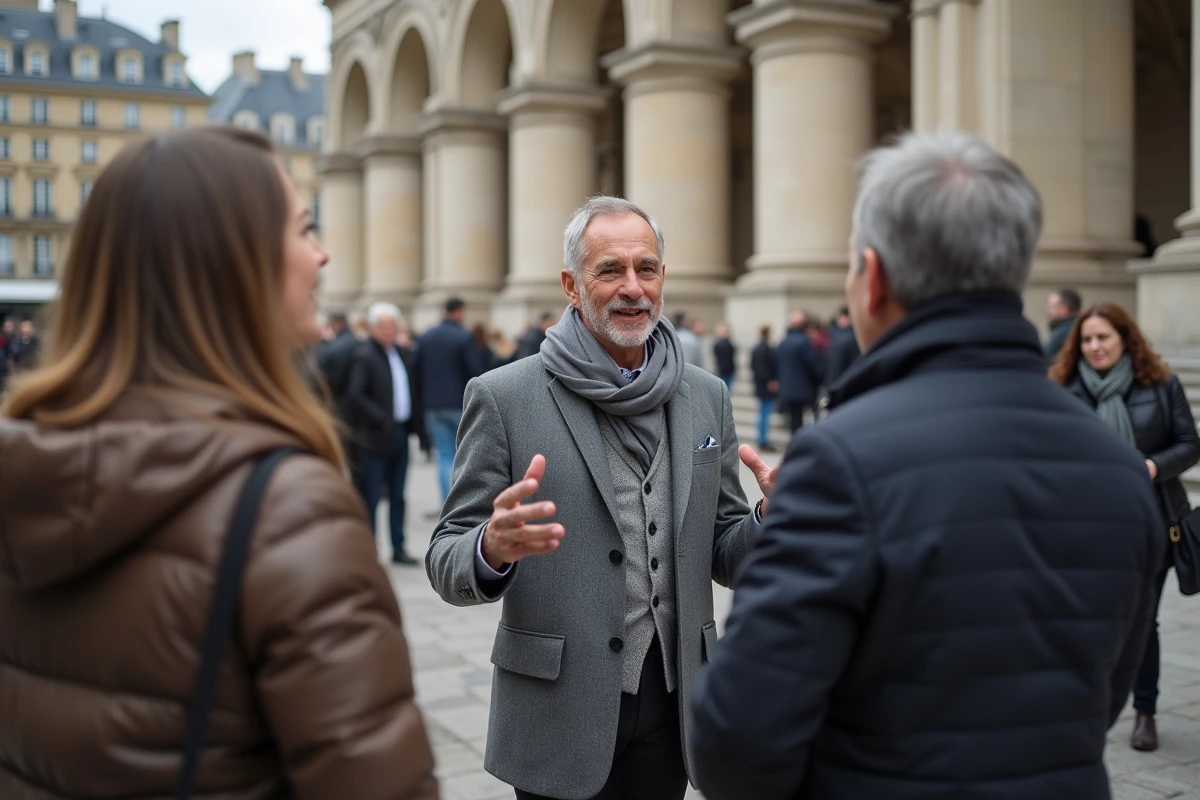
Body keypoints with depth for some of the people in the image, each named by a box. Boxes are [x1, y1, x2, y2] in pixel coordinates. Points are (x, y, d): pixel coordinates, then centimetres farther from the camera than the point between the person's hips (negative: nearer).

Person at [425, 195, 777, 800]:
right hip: (560, 711, -3)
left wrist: (769, 520, -13)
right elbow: (447, 563, -6)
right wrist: (493, 547, -29)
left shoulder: (706, 397, 4)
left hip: (671, 702, 4)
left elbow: (723, 556, 9)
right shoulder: (505, 397, -8)